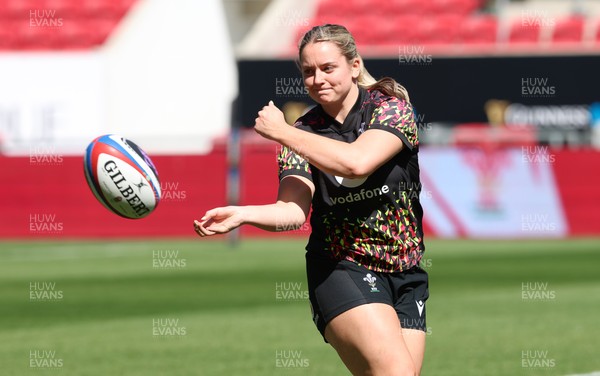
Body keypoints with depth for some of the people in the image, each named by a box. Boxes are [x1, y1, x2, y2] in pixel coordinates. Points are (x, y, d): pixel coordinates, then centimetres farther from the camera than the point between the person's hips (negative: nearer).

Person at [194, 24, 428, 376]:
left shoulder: (392, 108, -5)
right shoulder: (303, 133, 1)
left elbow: (357, 162, -25)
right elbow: (292, 210, -13)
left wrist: (280, 131, -16)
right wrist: (242, 214, -33)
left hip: (406, 277, 1)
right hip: (342, 268, -1)